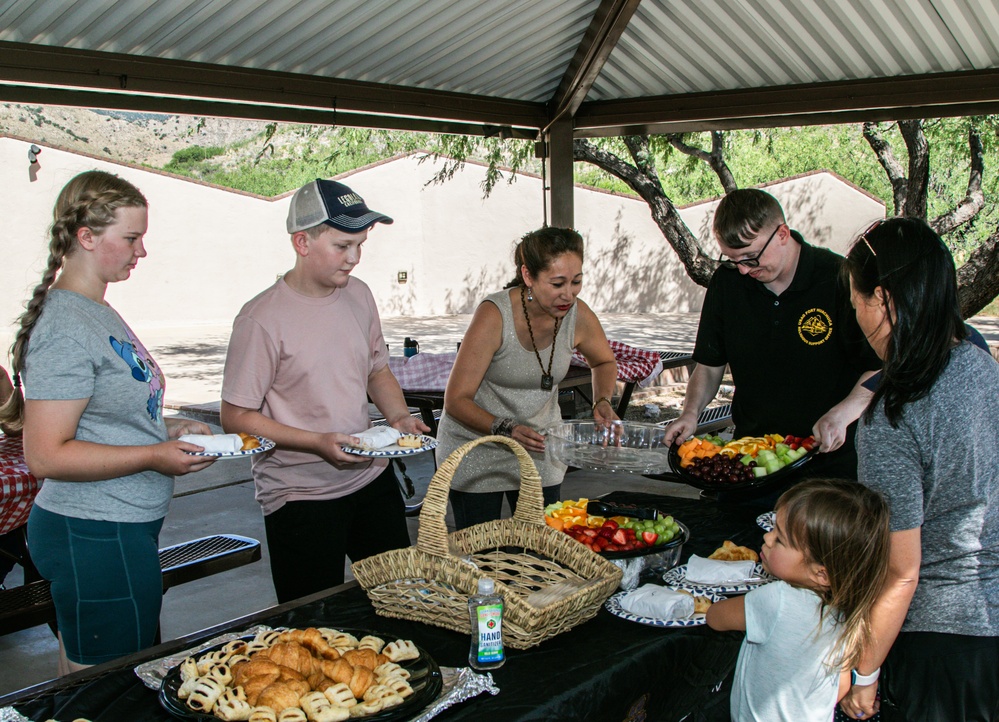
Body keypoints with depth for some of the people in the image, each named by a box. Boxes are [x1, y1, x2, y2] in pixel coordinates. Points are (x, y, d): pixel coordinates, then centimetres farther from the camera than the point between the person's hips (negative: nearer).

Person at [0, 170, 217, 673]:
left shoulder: (96, 311, 11)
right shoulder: (66, 329, -19)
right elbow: (46, 456, -23)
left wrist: (166, 428, 8)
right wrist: (153, 455, -21)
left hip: (121, 531, 10)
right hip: (97, 537, -10)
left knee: (82, 680, 20)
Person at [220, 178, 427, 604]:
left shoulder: (358, 295, 3)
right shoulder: (262, 320, -17)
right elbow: (236, 418, -14)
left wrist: (399, 417, -2)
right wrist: (319, 443, -22)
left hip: (371, 477, 6)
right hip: (300, 494, -6)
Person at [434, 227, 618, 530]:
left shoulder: (578, 316, -13)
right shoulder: (494, 315, -25)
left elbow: (604, 361, 12)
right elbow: (456, 400, -22)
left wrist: (603, 401, -7)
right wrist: (506, 429, -36)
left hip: (539, 448, 4)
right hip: (477, 452, -4)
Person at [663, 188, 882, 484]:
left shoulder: (839, 280, -9)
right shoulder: (726, 281, 4)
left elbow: (881, 370, -6)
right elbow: (709, 365, 13)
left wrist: (840, 415, -21)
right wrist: (691, 412, -4)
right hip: (750, 454, 3)